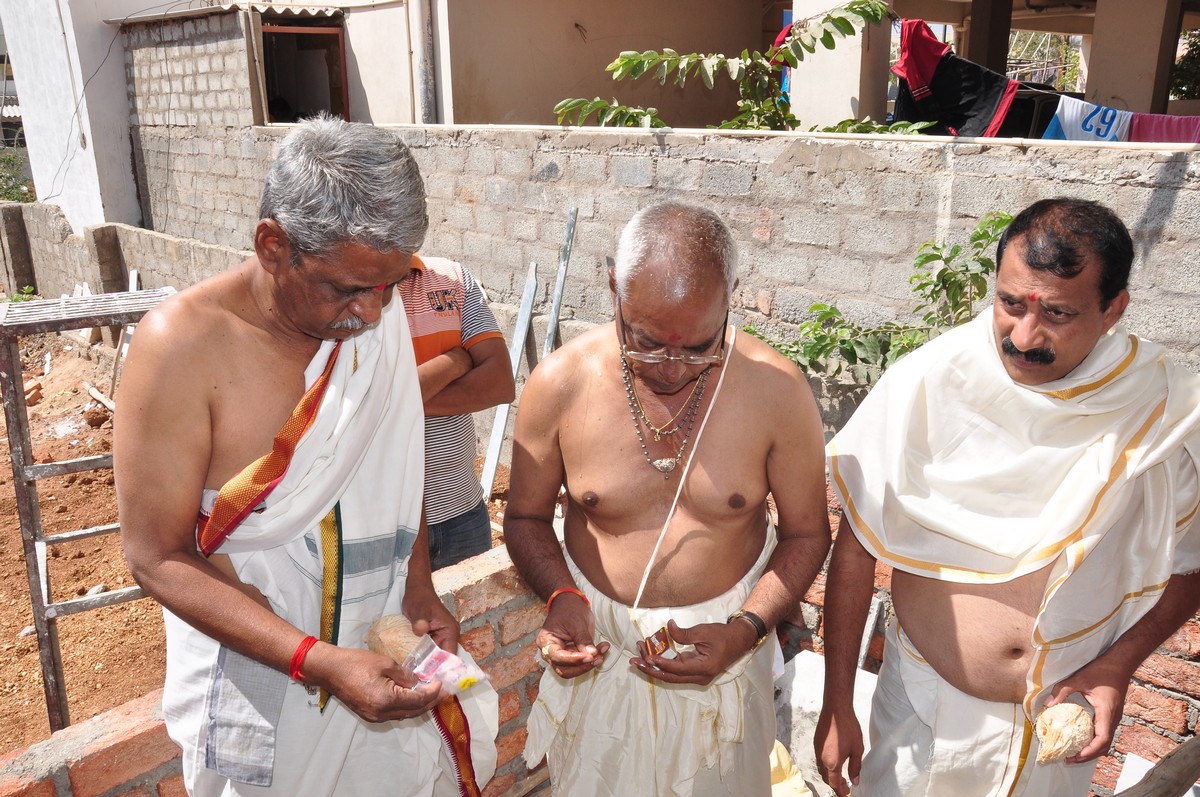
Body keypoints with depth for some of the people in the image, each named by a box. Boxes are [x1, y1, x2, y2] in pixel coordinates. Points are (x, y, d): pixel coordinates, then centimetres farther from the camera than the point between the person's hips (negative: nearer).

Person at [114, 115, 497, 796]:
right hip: (260, 674, -4)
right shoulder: (185, 345, -22)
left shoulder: (380, 312, -7)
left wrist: (419, 586, -4)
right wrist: (319, 662, -27)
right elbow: (159, 558, -19)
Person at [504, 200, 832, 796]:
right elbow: (526, 518, -2)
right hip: (598, 651, 1)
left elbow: (806, 533, -5)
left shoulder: (776, 389, -17)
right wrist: (562, 597, -20)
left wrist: (743, 631, -18)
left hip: (723, 650, 0)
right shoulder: (559, 383, -16)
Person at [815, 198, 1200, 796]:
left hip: (1065, 711, 2)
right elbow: (857, 545, -13)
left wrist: (1119, 664, -12)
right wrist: (837, 706, -10)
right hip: (925, 703, -1)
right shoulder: (927, 382, -20)